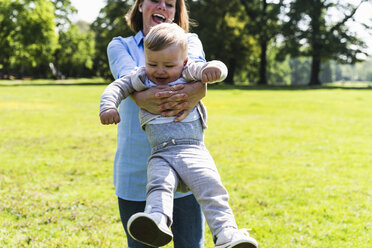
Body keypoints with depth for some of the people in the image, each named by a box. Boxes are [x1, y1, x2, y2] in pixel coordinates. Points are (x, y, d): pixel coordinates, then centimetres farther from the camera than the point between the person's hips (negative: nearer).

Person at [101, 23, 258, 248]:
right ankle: (157, 222, -54)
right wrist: (108, 106, 0)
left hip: (194, 150, 0)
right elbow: (118, 87, 20)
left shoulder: (188, 75, 11)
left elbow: (219, 69, 3)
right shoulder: (142, 79, 17)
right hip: (161, 155, 0)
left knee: (210, 187, -23)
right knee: (159, 185, -30)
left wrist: (213, 69, -21)